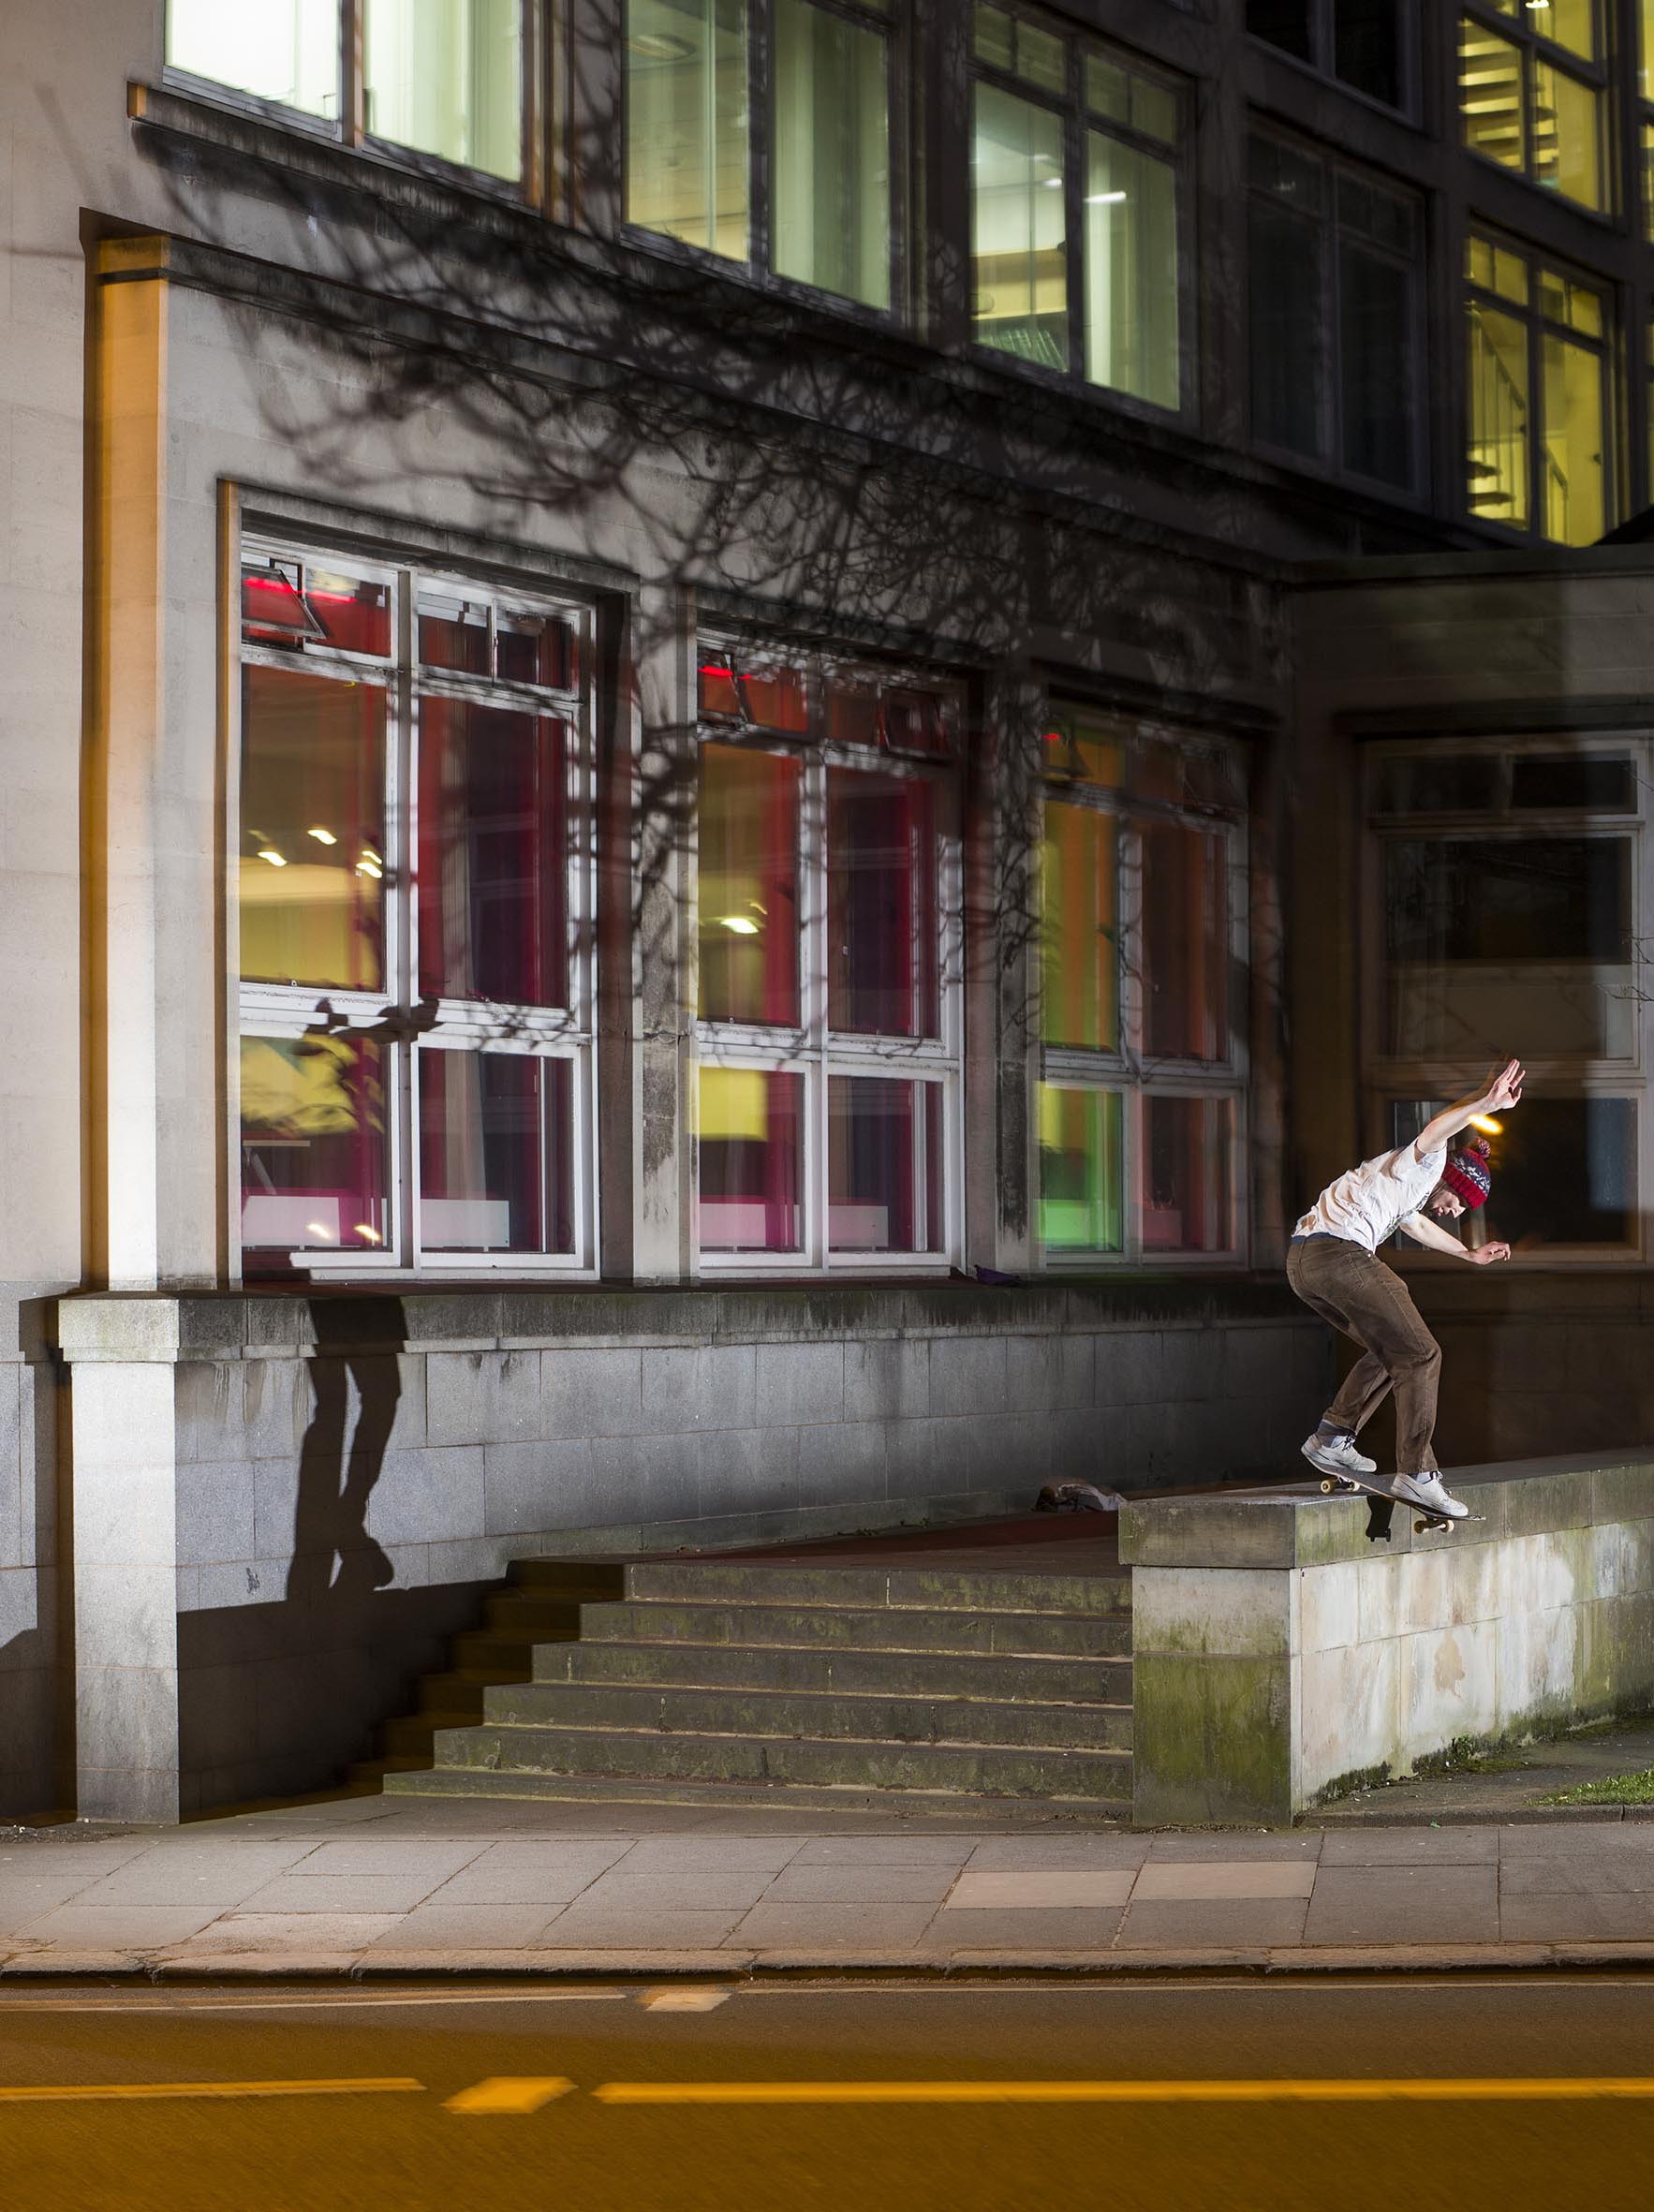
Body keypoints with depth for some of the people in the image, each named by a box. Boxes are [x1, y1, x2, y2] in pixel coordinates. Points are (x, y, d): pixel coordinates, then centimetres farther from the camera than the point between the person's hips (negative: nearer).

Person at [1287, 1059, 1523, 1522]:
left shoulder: (1411, 1189, 35)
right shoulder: (1425, 1163, 5)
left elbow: (1418, 1224, 56)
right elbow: (1437, 1129, -19)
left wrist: (1469, 1254, 67)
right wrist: (1487, 1103, -33)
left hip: (1302, 1259, 10)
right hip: (1339, 1254, -10)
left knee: (1389, 1350, 24)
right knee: (1419, 1356, -7)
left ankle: (1332, 1438, 21)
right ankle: (1416, 1473, -12)